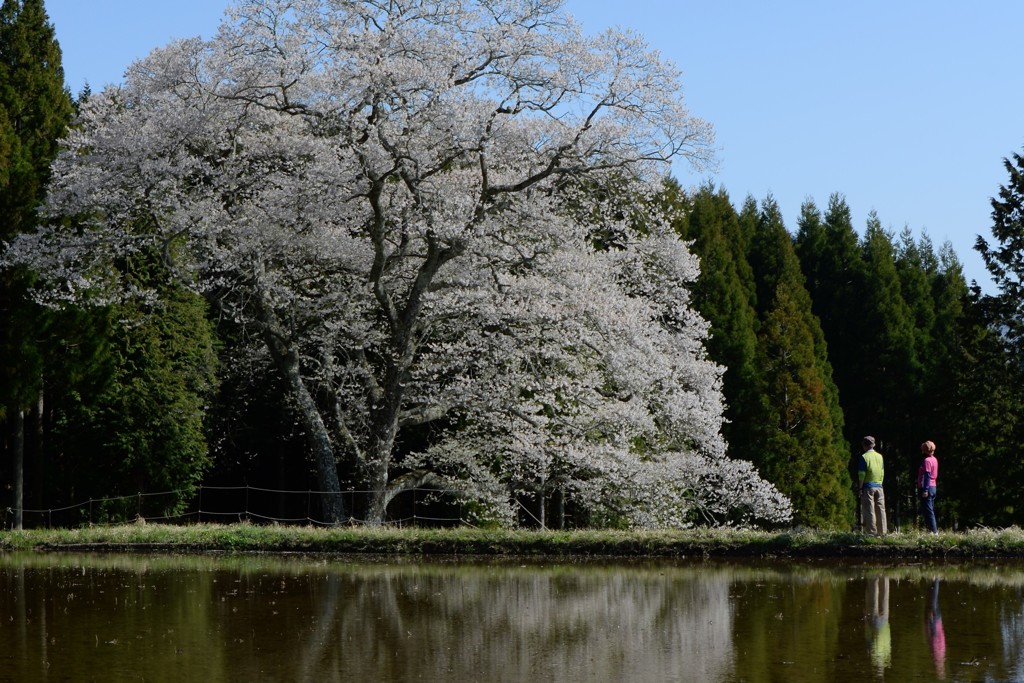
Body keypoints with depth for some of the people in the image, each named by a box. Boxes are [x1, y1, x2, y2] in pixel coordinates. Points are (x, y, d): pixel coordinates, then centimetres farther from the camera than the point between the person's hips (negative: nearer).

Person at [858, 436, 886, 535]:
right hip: (879, 486, 5)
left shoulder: (864, 457, -8)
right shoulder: (880, 456, 9)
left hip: (868, 486, -5)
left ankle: (871, 532, -5)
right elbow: (882, 472, 12)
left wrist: (860, 488, -6)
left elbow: (861, 474, -10)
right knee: (880, 509, 7)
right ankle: (881, 532, 9)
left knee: (869, 510, -3)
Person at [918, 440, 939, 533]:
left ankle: (934, 531, -9)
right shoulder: (934, 459, 14)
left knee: (928, 511, -7)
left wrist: (925, 490, -22)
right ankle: (935, 530, 16)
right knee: (930, 510, 15)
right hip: (933, 486, 10)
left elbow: (927, 476, -19)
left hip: (927, 487, -10)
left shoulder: (927, 460, -14)